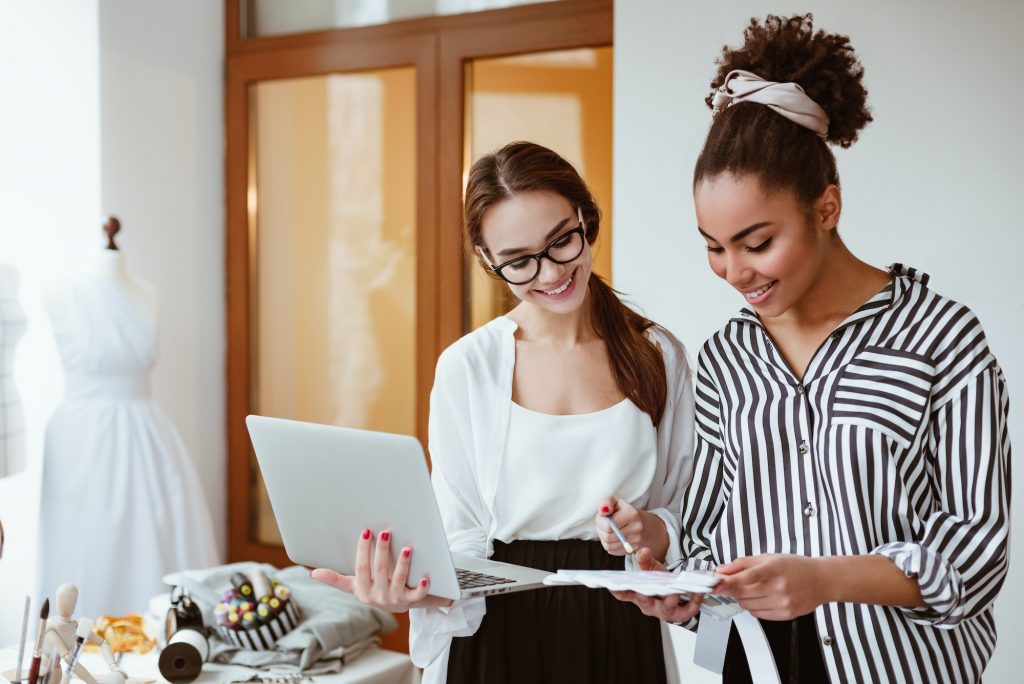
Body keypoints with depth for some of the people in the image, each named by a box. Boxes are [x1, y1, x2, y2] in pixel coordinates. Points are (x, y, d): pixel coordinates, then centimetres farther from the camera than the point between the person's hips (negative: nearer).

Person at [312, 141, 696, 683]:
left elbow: (689, 515, 5)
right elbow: (463, 534, -7)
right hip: (500, 635, -1)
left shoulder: (660, 356, -2)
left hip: (623, 636, 2)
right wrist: (425, 590, -26)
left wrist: (651, 532, -16)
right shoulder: (467, 368, -7)